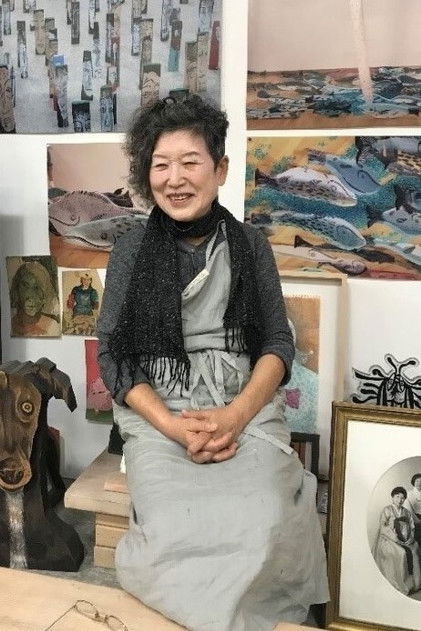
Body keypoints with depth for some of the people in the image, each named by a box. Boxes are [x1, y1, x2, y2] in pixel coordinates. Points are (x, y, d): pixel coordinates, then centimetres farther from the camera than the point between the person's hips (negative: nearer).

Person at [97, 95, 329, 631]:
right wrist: (175, 428, -13)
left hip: (246, 405, 1)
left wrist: (235, 415, -12)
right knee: (176, 533, -27)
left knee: (265, 526, -25)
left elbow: (278, 344, 6)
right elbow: (112, 354, 1)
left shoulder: (250, 246, 7)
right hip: (157, 412, 0)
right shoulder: (131, 251, 4)